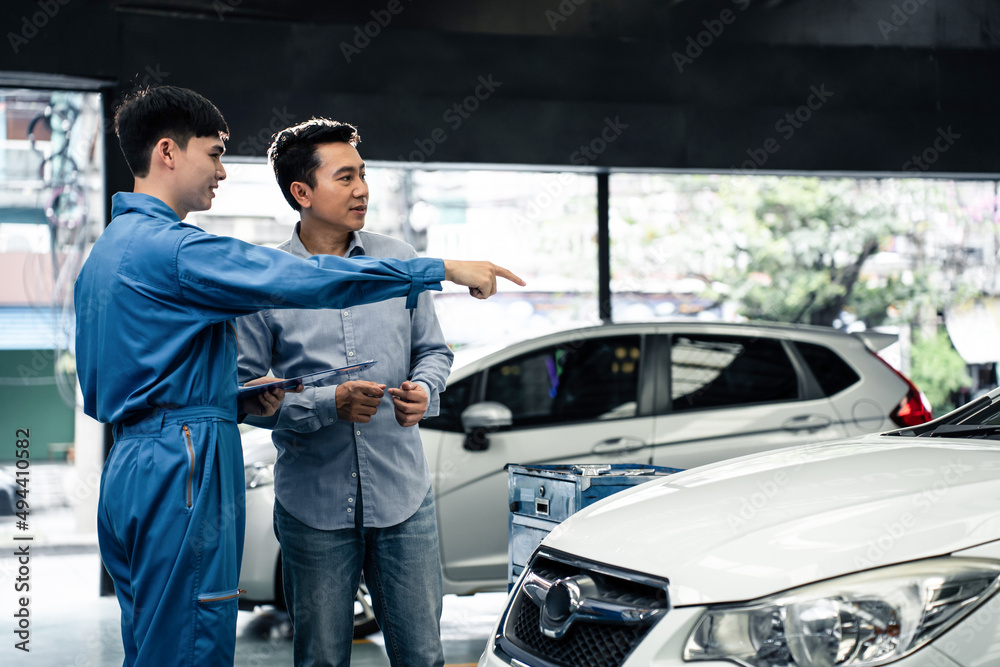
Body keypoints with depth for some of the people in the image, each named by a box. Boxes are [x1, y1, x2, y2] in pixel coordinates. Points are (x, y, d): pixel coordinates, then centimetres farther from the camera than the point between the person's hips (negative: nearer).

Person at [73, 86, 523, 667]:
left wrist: (235, 402, 13)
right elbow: (305, 280, -22)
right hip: (182, 470, -10)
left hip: (129, 467, 11)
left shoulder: (106, 251, 18)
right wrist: (443, 268, -18)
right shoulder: (172, 248, -14)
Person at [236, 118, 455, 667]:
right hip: (314, 503, -2)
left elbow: (433, 350, 14)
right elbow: (245, 391, -6)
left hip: (403, 496, 2)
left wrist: (423, 392, -9)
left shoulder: (399, 261, 5)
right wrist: (330, 404, -19)